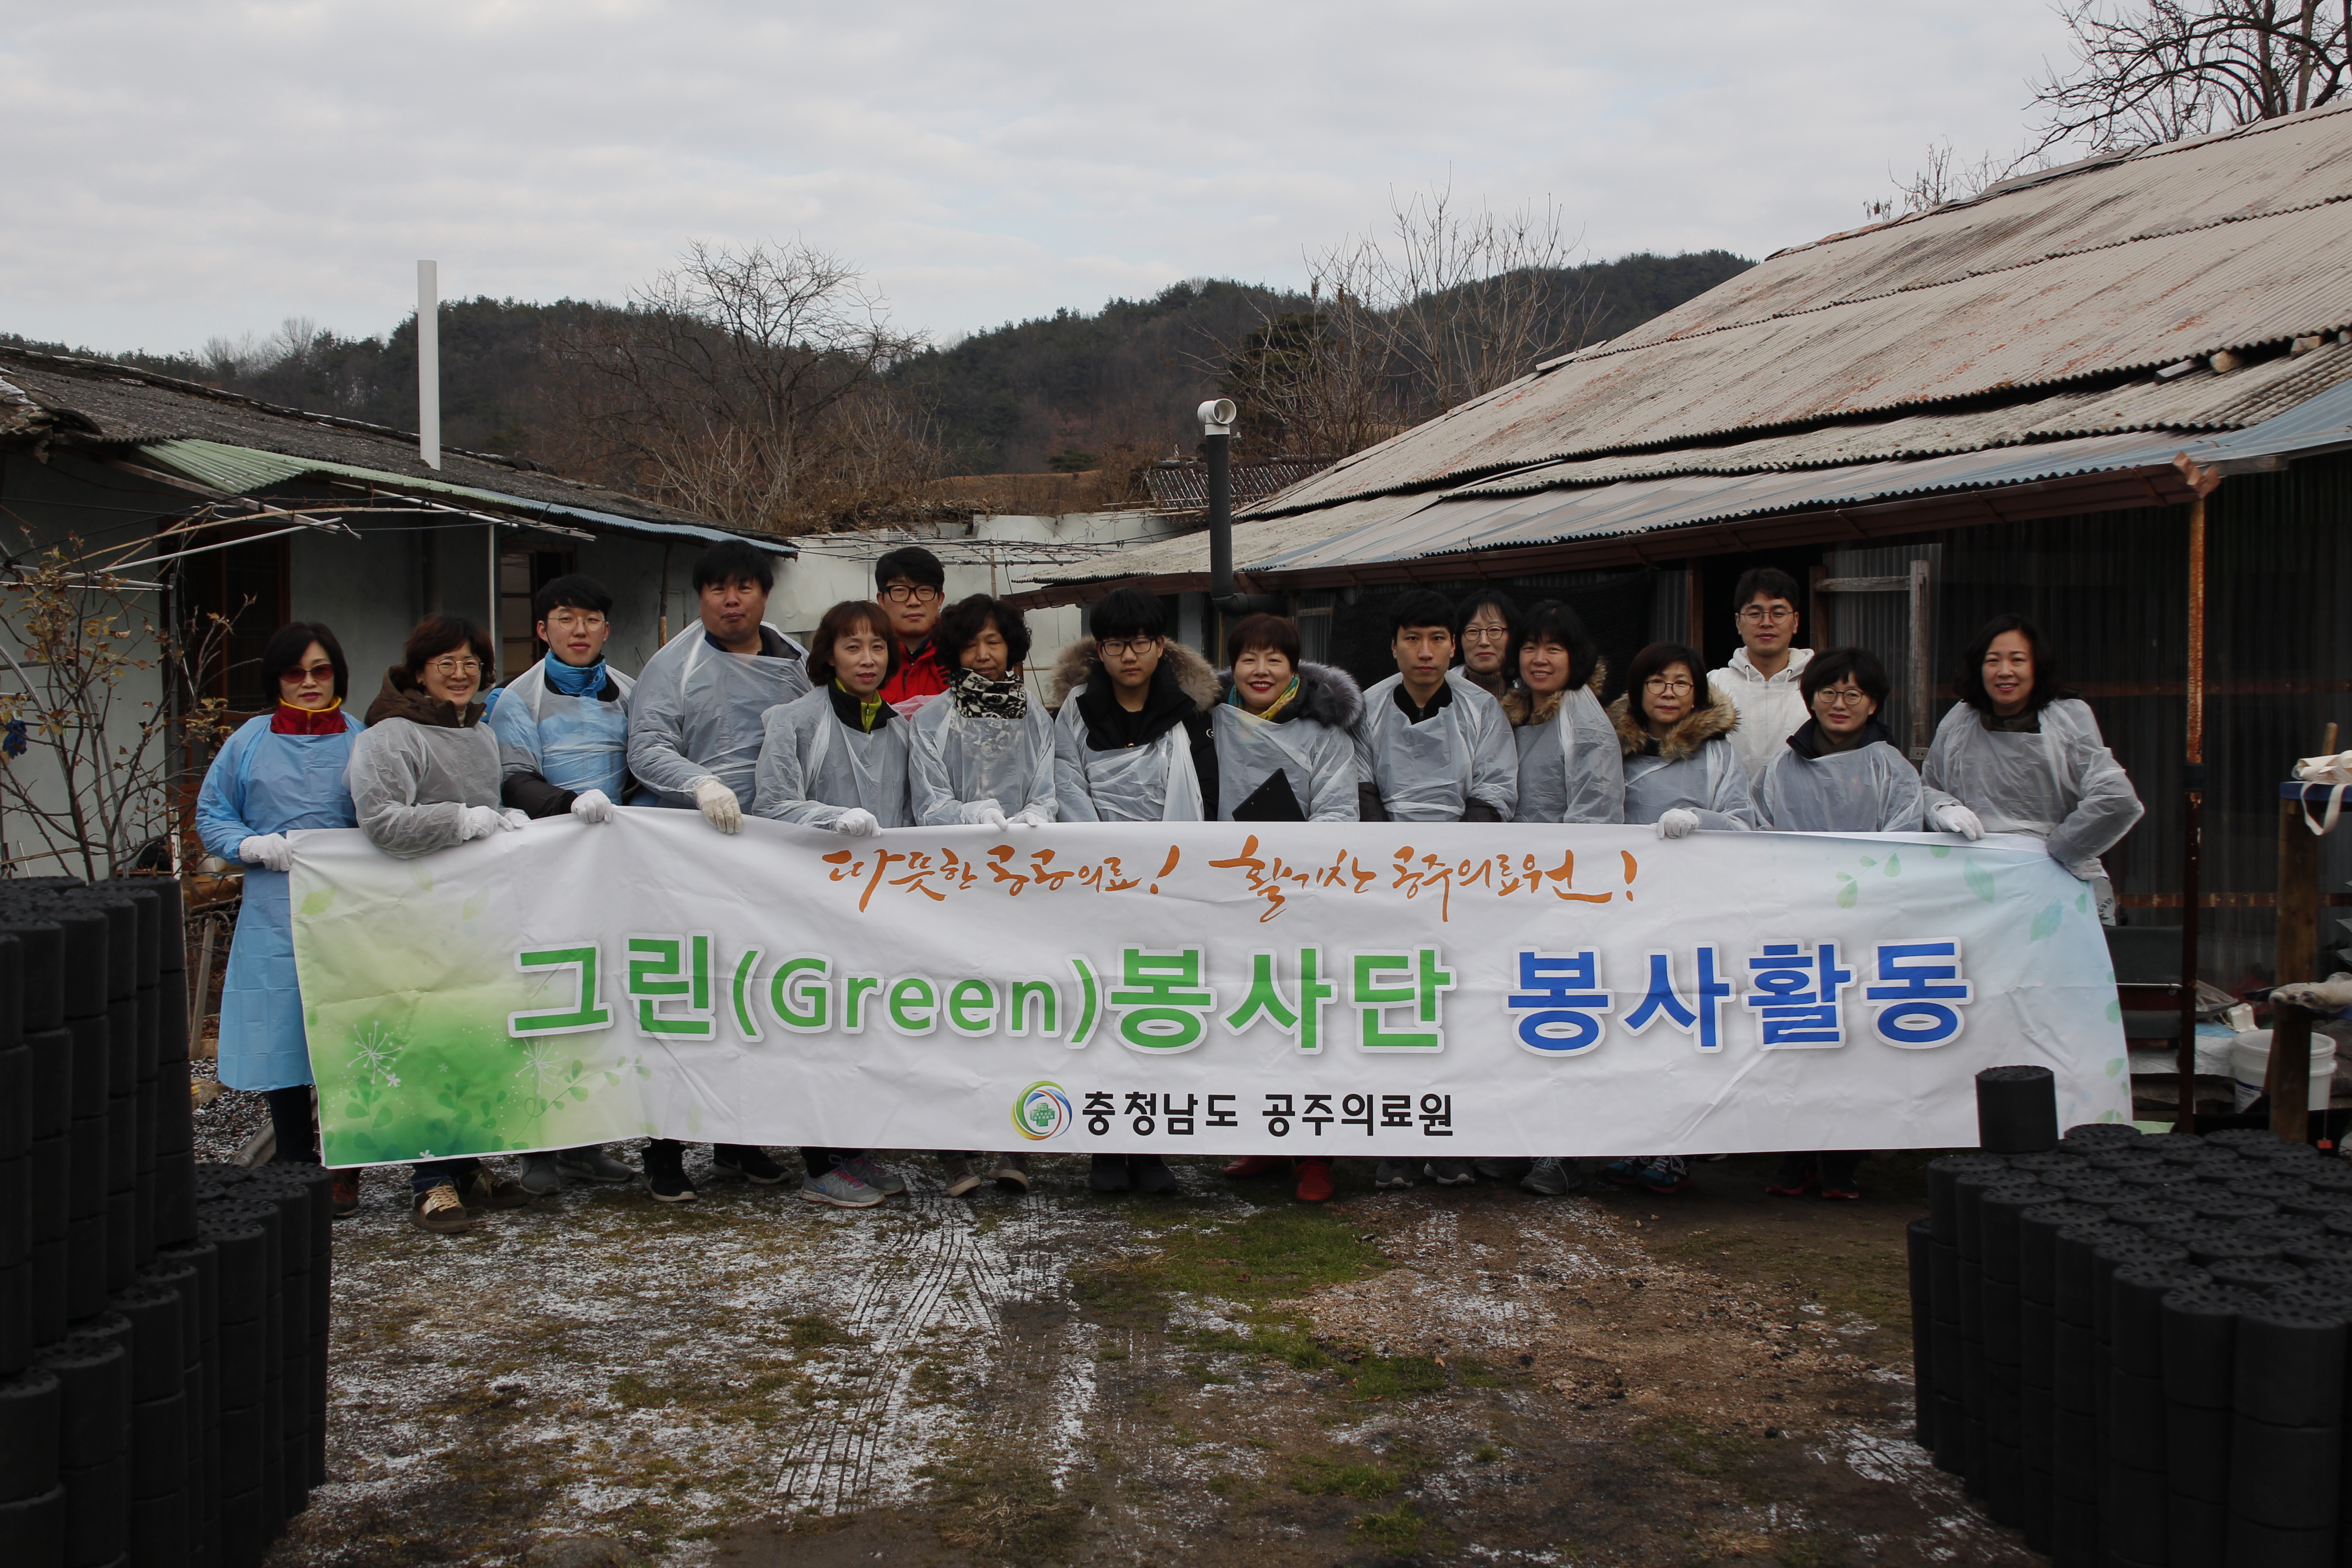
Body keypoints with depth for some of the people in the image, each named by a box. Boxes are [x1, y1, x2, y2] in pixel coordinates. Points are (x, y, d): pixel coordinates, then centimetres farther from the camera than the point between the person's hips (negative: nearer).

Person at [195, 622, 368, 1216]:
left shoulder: (362, 740, 7)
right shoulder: (251, 741, 9)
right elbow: (210, 815, 12)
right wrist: (253, 844, -6)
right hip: (273, 915, 1)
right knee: (280, 1041, 3)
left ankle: (344, 1169, 10)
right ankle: (296, 1168, 16)